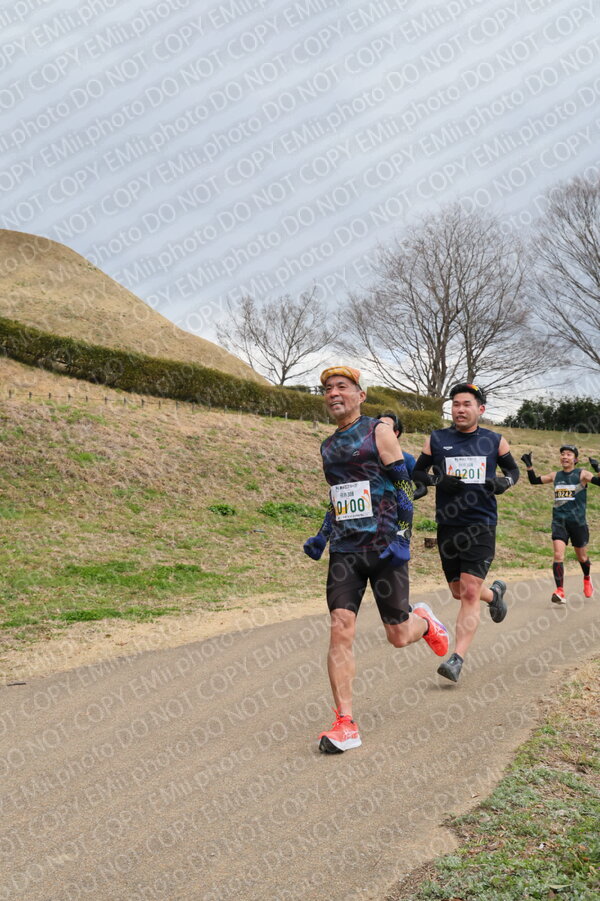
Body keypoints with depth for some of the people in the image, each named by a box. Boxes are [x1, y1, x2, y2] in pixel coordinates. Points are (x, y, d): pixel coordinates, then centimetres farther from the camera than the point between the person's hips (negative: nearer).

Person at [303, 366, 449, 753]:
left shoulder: (379, 431, -2)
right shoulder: (328, 445, 16)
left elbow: (404, 486, -6)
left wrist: (402, 537, -14)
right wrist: (322, 536, 19)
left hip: (384, 546, -4)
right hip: (345, 549, 5)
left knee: (398, 636, 3)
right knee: (341, 629, -10)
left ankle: (424, 621, 40)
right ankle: (345, 724, -7)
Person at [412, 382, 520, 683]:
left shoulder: (494, 441, 4)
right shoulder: (436, 440, 3)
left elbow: (513, 470, 17)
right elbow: (417, 472, 9)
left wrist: (504, 482, -6)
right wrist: (438, 480, -12)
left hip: (481, 526, -2)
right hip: (447, 526, 2)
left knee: (469, 593, -12)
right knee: (458, 591, 14)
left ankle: (457, 659, -10)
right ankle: (494, 593, 47)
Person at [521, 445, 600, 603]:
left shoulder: (582, 474, -4)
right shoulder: (555, 476, 7)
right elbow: (534, 480, 17)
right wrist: (529, 466, 6)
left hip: (578, 522, -2)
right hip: (559, 521, 2)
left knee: (582, 557, 14)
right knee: (558, 554, -16)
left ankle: (587, 578, 46)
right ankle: (560, 591, -19)